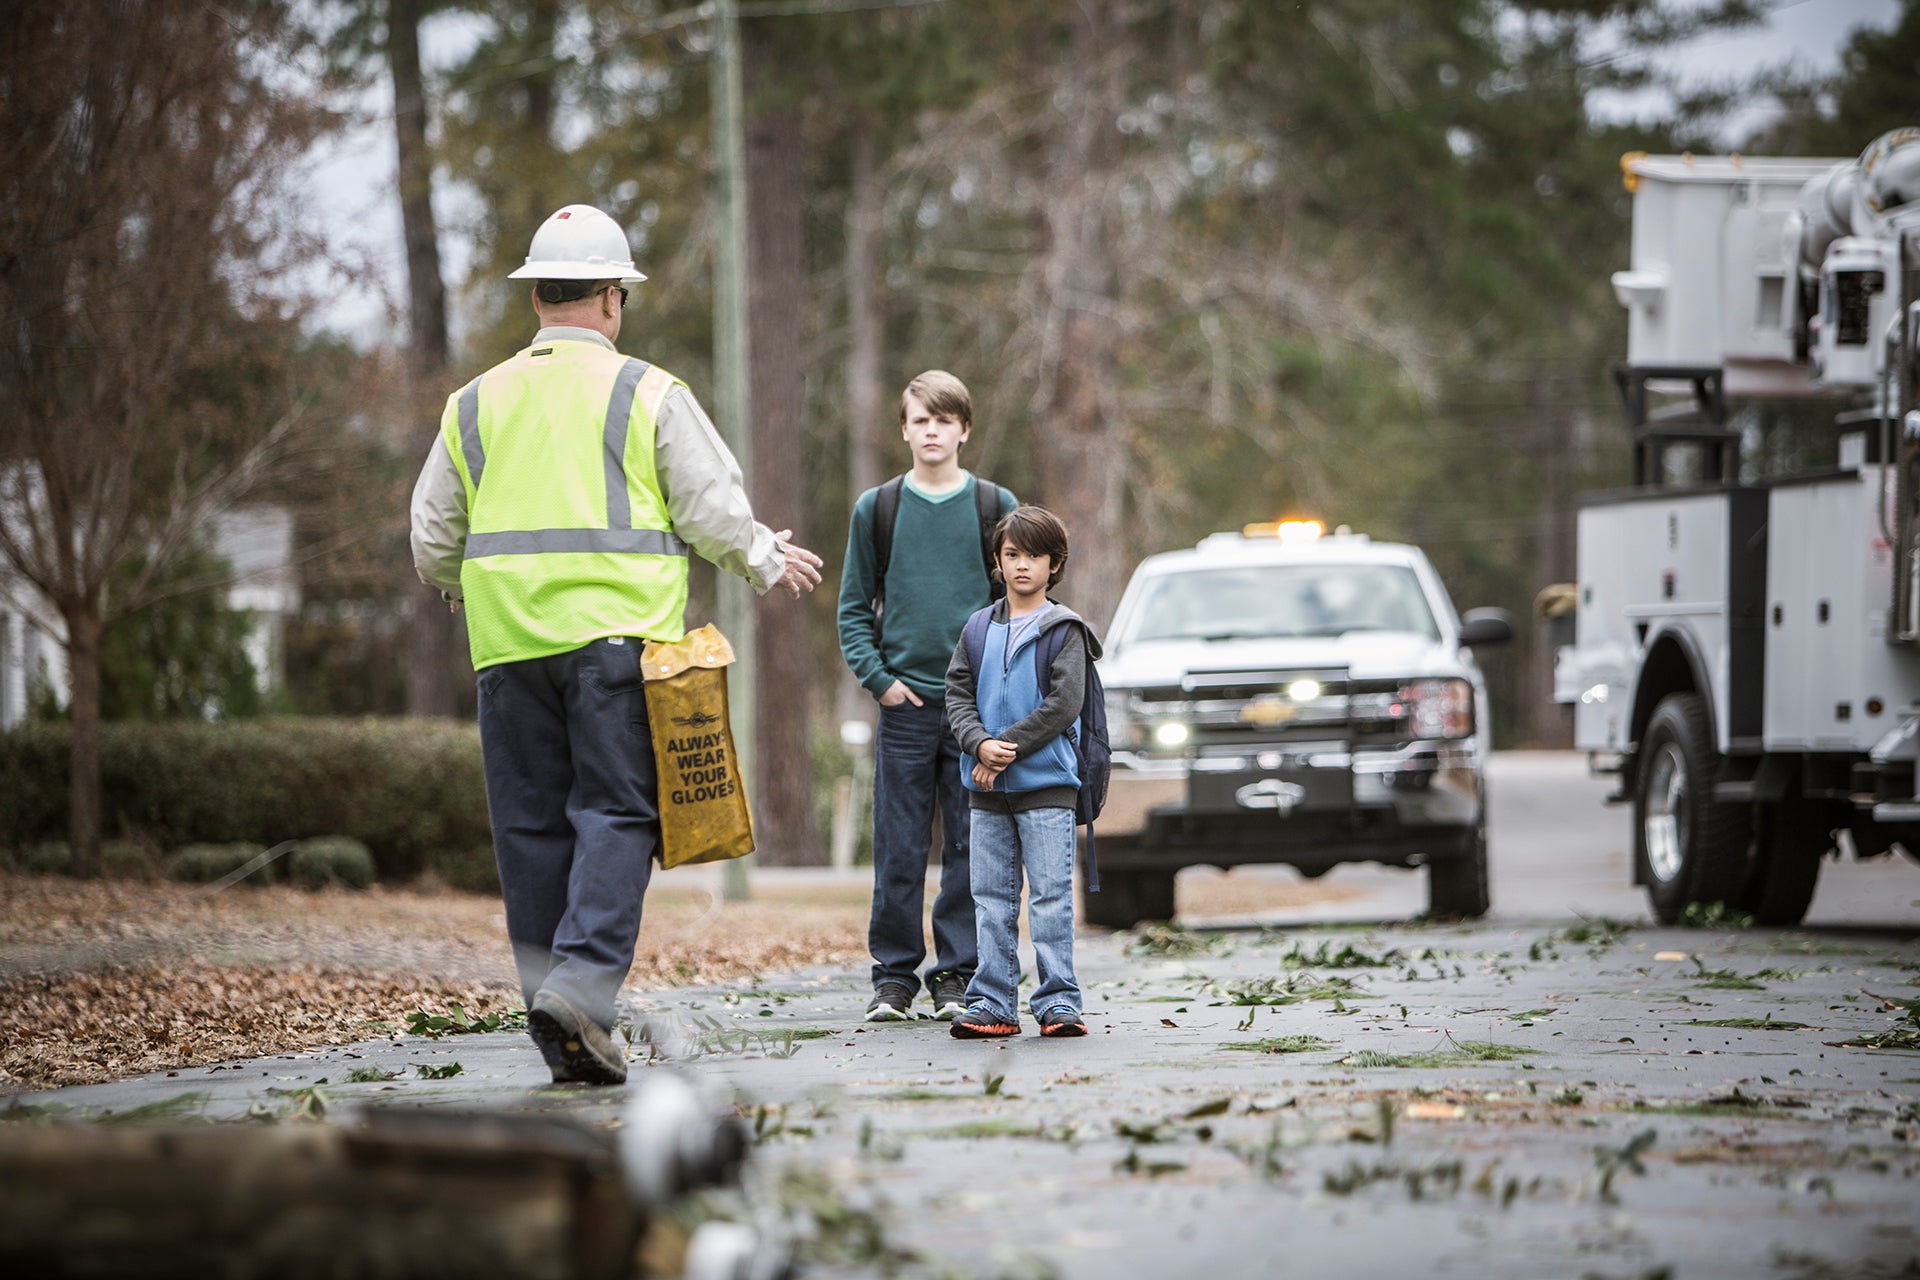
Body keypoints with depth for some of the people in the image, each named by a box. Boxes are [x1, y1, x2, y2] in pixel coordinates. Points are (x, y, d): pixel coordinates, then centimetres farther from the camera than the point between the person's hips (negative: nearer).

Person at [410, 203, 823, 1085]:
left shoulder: (474, 404, 11)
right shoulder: (648, 394, 0)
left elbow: (432, 540, 16)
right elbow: (713, 510, 1)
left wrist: (464, 588, 37)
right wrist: (768, 563, 19)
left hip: (508, 644, 3)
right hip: (616, 633, -3)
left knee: (532, 824, 6)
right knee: (614, 813, -3)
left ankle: (563, 1039, 6)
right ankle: (583, 983, -21)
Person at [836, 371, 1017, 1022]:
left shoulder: (996, 508, 6)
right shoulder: (876, 510, 7)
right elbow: (854, 608, 10)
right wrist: (877, 677, -3)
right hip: (904, 703, 0)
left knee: (970, 847, 1)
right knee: (898, 850, 0)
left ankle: (957, 974, 7)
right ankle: (893, 974, 8)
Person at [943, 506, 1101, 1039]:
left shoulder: (1064, 630, -3)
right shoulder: (980, 629, 12)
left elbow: (1063, 705, -11)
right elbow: (957, 694, 7)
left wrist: (1006, 750, -14)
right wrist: (980, 744, -12)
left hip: (1046, 783, -5)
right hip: (988, 792, 5)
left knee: (1051, 897, -5)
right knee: (992, 900, 6)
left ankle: (1059, 1002, -1)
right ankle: (992, 1005, 10)